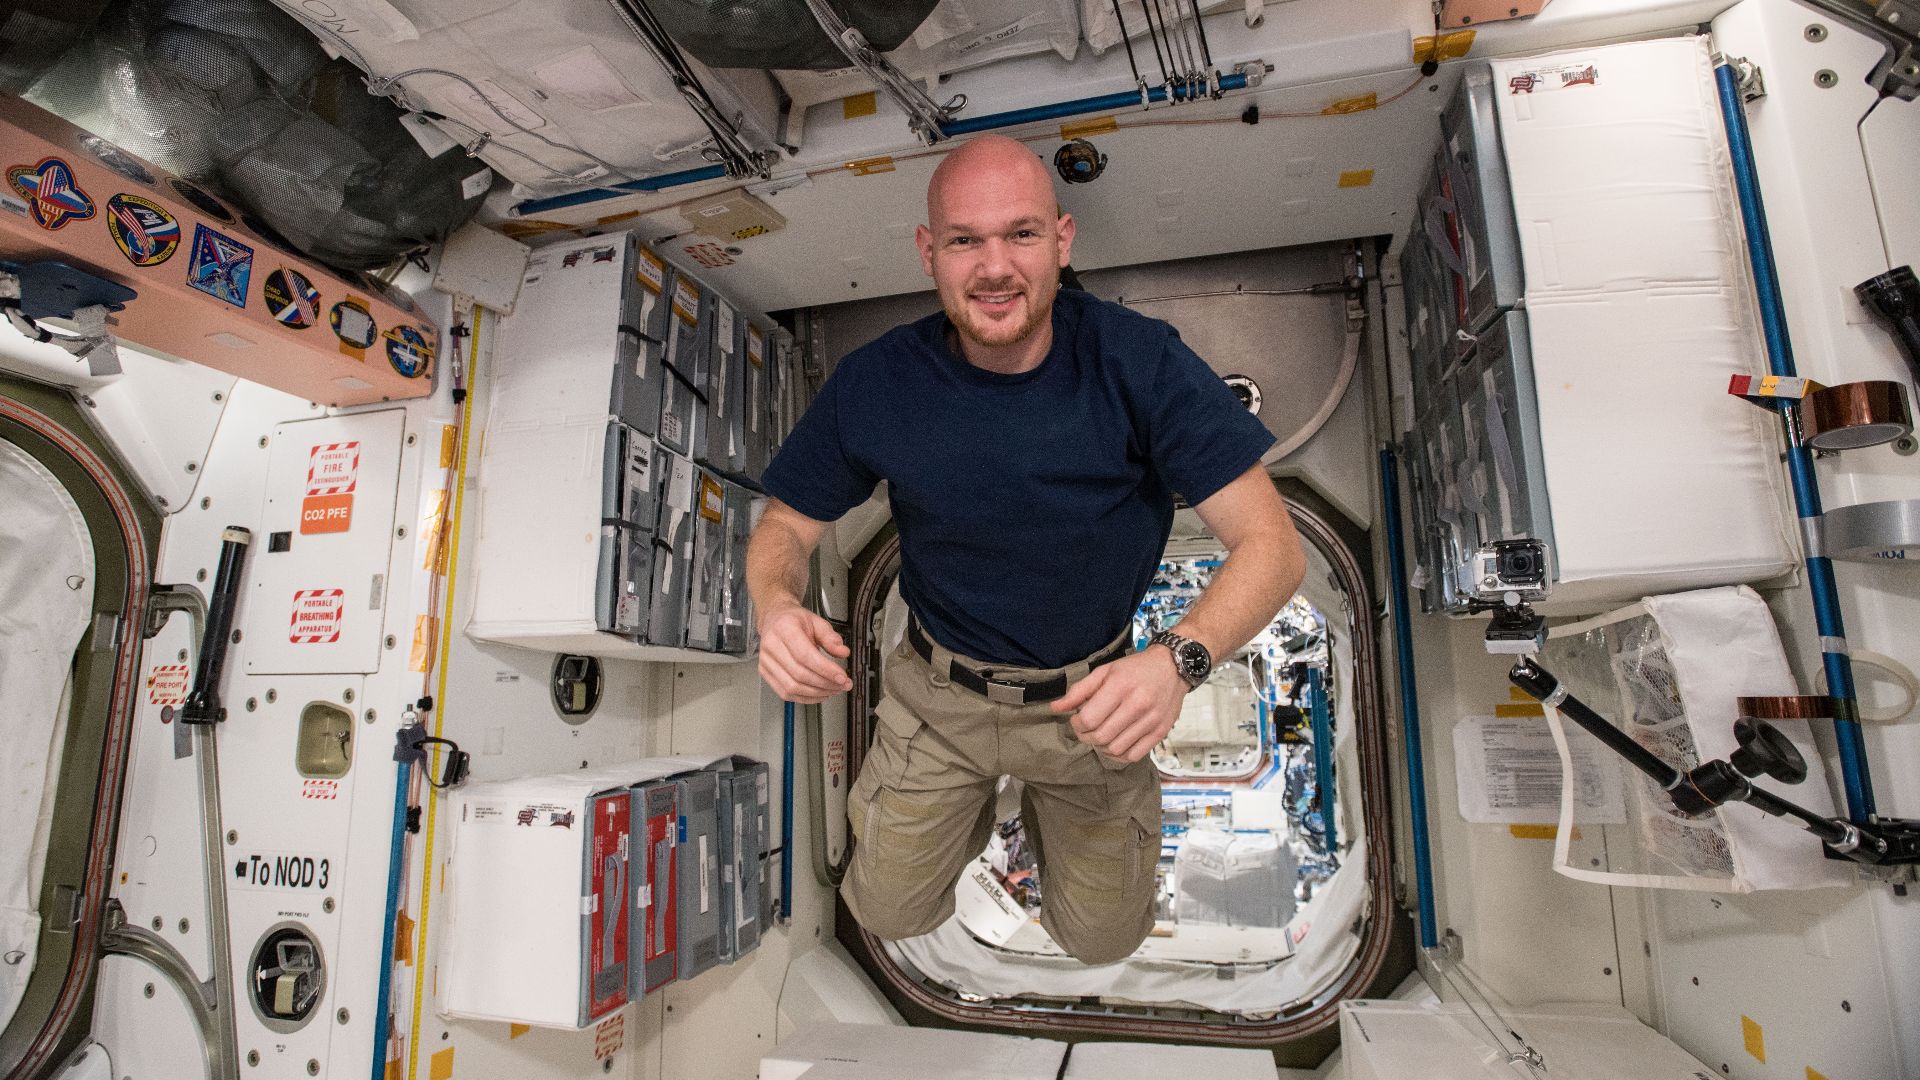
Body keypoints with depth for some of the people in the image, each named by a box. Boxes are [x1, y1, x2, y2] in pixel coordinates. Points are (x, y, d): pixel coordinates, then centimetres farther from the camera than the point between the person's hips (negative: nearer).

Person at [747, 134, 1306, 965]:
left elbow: (1272, 544, -23)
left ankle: (1047, 796, 44)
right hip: (940, 691, 1)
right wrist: (776, 606, -29)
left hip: (1091, 698, 0)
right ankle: (974, 794, 42)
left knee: (1102, 939, 14)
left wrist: (1178, 659, -42)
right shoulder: (875, 383, -18)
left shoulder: (1140, 361, -23)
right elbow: (785, 527, -5)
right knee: (890, 911, 12)